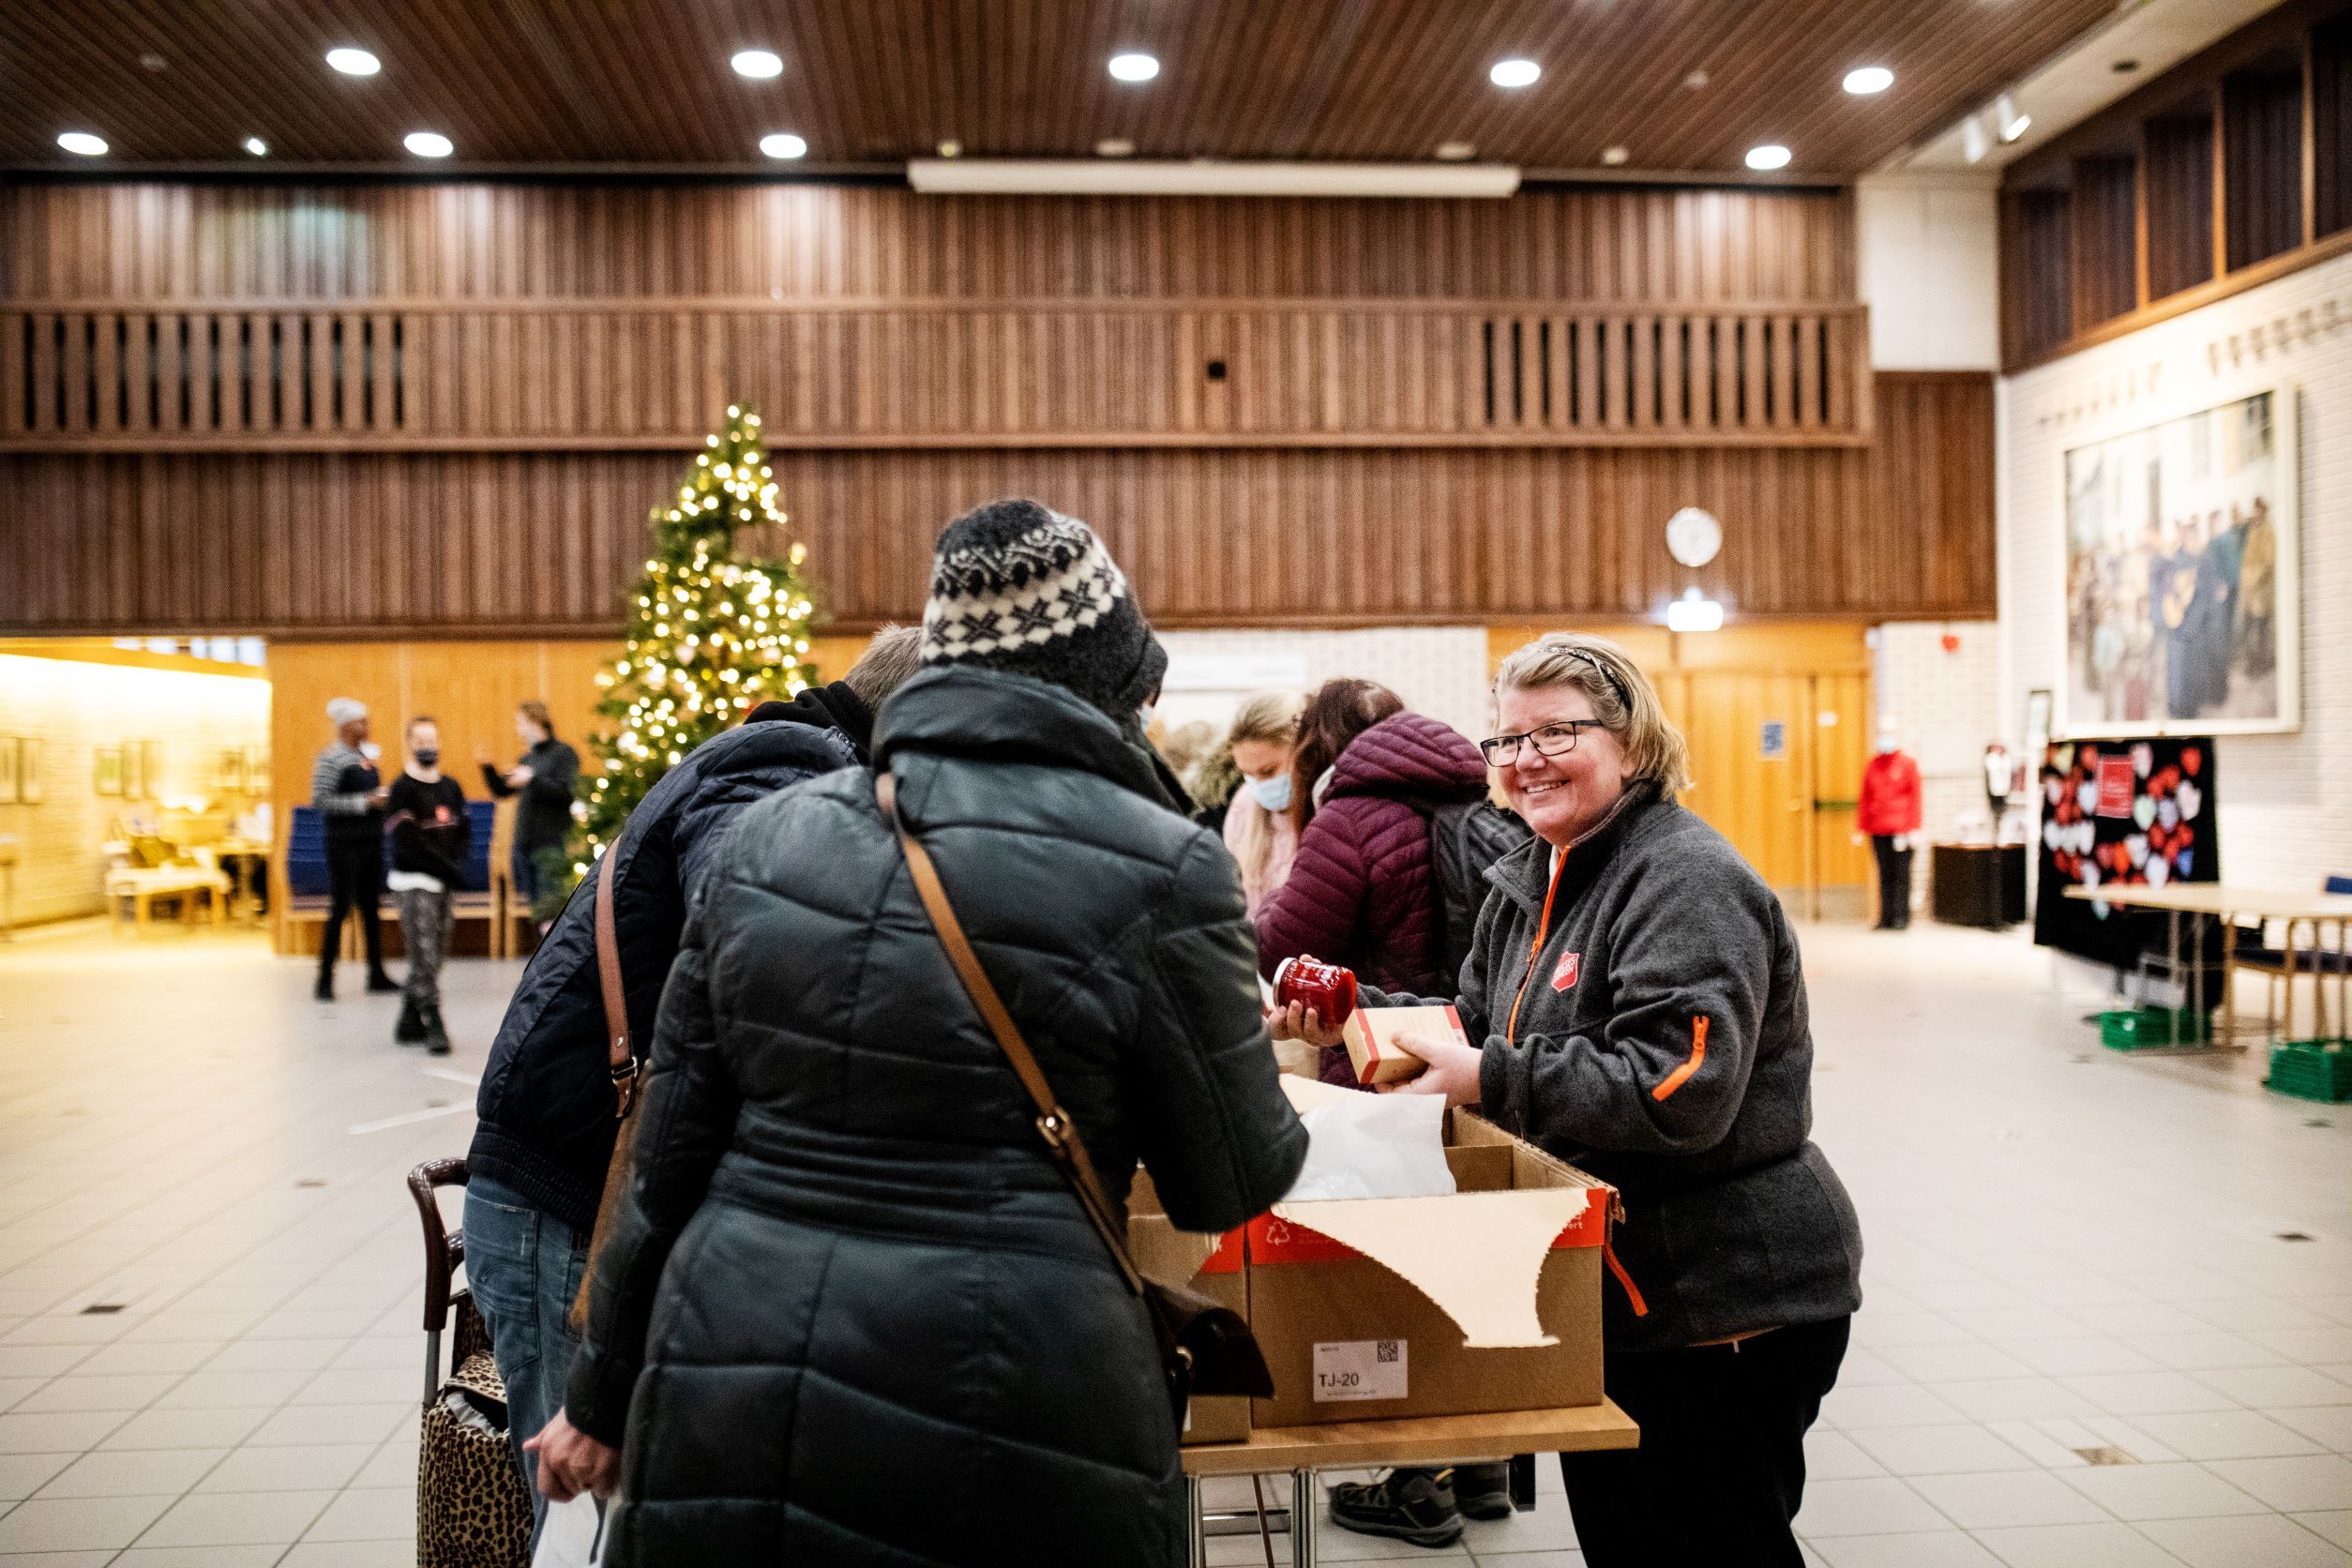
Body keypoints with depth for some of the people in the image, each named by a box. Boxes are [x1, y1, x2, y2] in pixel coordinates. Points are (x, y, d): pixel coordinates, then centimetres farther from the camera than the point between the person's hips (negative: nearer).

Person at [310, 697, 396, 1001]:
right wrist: (365, 802, -20)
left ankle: (377, 974, 18)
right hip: (345, 844, -7)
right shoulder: (330, 759, -9)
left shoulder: (367, 755, 13)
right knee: (340, 907, -6)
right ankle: (325, 979, 0)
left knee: (371, 907, 11)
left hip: (372, 841, 7)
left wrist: (383, 798, 6)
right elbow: (319, 800, -18)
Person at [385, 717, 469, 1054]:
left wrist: (459, 866, -4)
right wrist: (448, 869, -14)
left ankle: (409, 1022, 21)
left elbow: (464, 830, 14)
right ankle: (434, 1026, -6)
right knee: (425, 956, -8)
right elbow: (407, 842, -13)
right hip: (414, 880, -6)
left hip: (444, 883, 6)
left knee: (433, 955, 10)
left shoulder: (450, 787, 12)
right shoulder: (402, 789, -7)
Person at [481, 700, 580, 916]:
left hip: (550, 843, -8)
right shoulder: (527, 758, 18)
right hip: (524, 843, 8)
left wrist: (532, 779, -19)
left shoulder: (564, 754, -3)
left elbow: (566, 793, -16)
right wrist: (488, 767, 10)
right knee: (528, 900, 9)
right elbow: (502, 791, 24)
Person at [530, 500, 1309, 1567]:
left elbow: (672, 1153, 9)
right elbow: (1230, 1187, 0)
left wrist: (605, 1396, 20)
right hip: (997, 1421, -4)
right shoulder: (1158, 866, -9)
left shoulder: (771, 835, 4)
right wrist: (1251, 1066, 23)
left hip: (726, 1383, 4)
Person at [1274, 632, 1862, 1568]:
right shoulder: (1531, 880, 9)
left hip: (1730, 1302, -9)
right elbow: (1484, 1023, 15)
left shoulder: (1688, 881, -20)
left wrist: (1489, 1080, -29)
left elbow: (1679, 1091, -30)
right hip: (1604, 1291, 9)